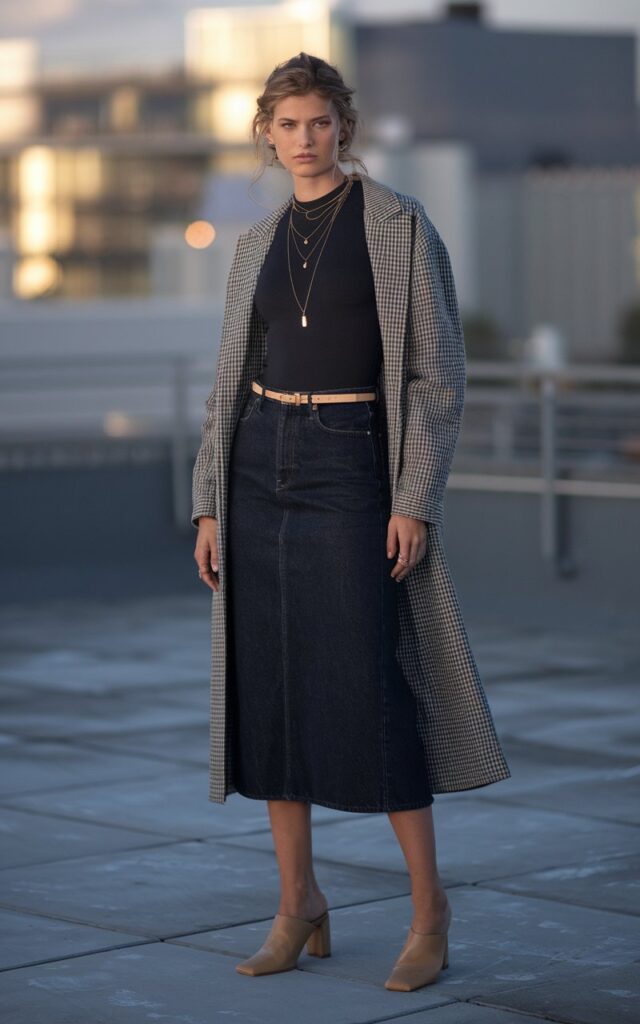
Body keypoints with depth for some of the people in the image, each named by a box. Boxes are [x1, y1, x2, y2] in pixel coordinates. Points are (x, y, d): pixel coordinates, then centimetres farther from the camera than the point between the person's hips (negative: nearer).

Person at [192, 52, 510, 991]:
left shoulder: (401, 224, -4)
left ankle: (428, 907, 5)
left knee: (369, 686, -8)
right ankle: (300, 908, 13)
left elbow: (438, 370, -7)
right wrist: (209, 507, 6)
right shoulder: (258, 245, 12)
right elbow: (232, 382, 14)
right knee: (268, 687, 3)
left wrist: (416, 501, -14)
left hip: (353, 470, -5)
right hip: (262, 470, 5)